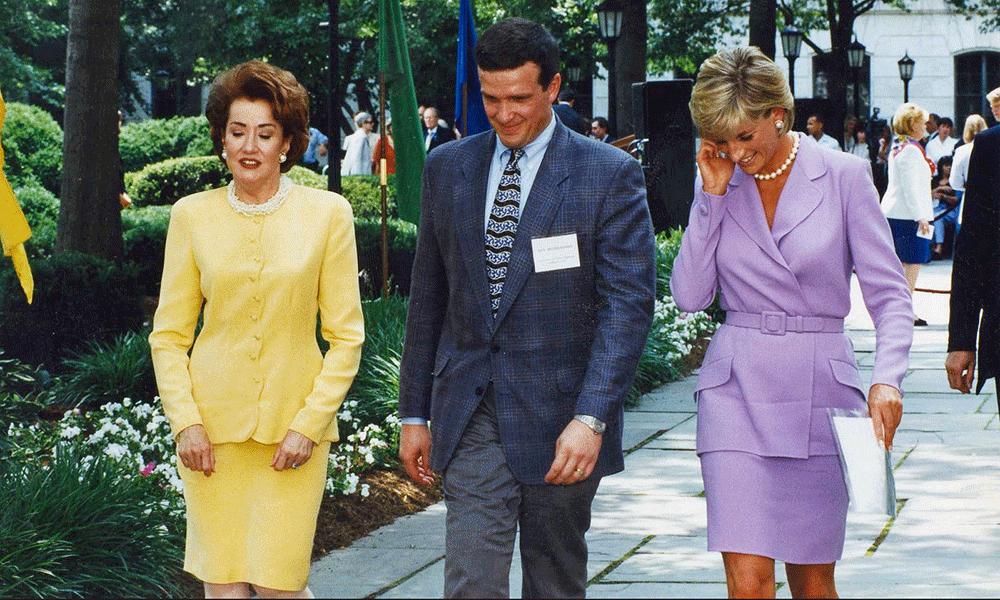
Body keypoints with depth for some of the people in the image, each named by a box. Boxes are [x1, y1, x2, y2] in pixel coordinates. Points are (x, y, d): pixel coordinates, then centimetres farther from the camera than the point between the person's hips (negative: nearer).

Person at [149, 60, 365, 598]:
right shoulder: (192, 215, 4)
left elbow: (346, 336, 1)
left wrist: (309, 424, -7)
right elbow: (168, 335, 6)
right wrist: (185, 421, -5)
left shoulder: (327, 213, 0)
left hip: (293, 426, -1)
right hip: (213, 425, 1)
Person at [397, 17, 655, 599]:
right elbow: (429, 296, 13)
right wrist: (415, 413, 12)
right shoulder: (448, 168, 8)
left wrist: (591, 418, -20)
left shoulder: (610, 174, -5)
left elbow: (629, 303, -10)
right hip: (471, 416, 2)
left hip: (559, 415, -2)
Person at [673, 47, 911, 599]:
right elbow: (690, 295, 0)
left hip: (820, 390, -1)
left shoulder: (843, 176, -2)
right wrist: (712, 196, -5)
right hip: (737, 393, 1)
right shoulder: (717, 184, 6)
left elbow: (889, 293, -3)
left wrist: (887, 378, -19)